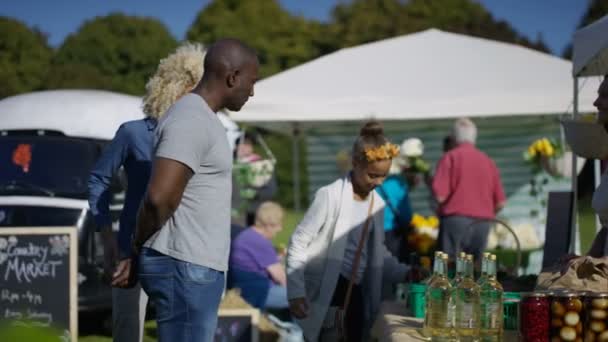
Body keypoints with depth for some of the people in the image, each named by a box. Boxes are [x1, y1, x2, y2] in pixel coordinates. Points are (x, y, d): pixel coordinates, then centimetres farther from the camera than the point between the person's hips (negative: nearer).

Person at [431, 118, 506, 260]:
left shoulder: (451, 157, -3)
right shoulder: (488, 161, 9)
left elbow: (440, 195, -11)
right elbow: (500, 202, 8)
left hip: (455, 220, -4)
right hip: (483, 224, 4)